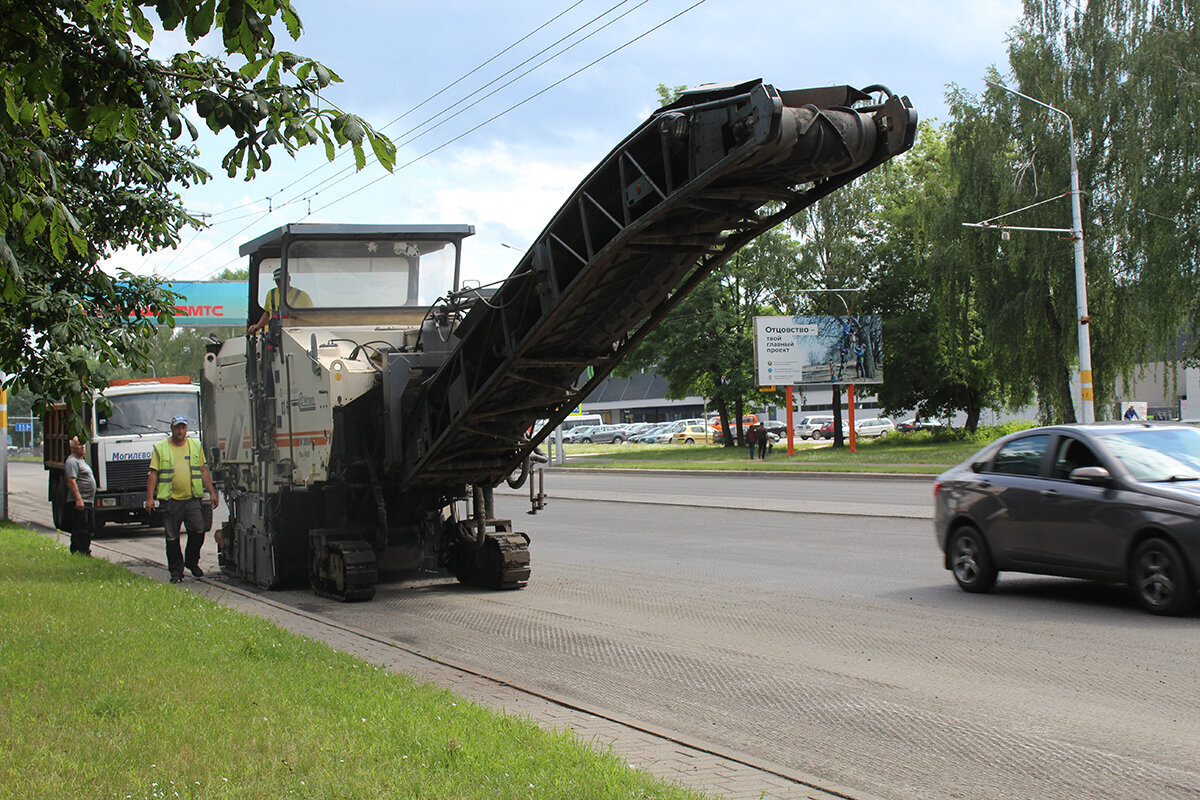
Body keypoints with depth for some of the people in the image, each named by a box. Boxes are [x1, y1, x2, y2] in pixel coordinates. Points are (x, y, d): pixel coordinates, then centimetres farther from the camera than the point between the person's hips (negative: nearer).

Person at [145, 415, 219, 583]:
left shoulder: (196, 446, 13)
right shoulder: (161, 448, 5)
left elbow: (203, 471, 16)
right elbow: (153, 474, 2)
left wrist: (212, 492, 11)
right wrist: (150, 498, -5)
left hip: (192, 499, 2)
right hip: (170, 500, -2)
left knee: (198, 530, -9)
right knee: (172, 538, 1)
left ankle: (192, 561, 13)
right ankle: (176, 570, 12)